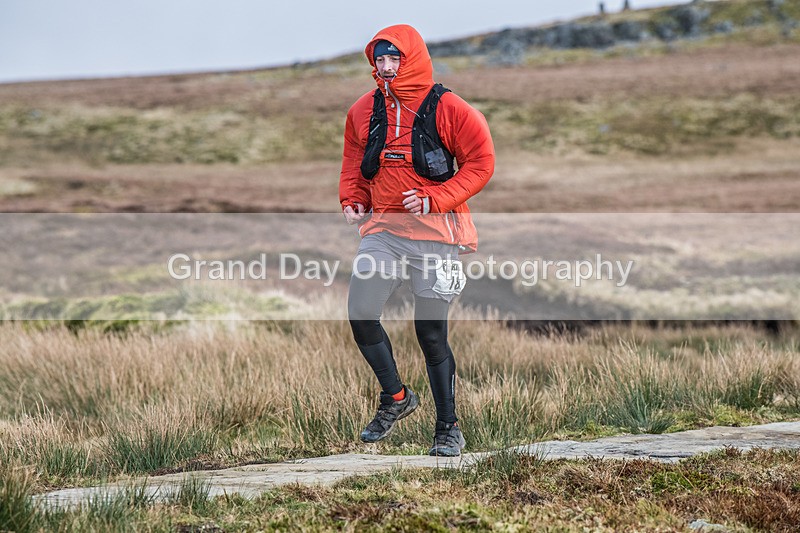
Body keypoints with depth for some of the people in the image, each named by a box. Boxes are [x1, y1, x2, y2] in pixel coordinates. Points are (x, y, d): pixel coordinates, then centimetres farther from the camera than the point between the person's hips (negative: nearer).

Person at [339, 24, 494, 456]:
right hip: (382, 231, 4)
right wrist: (352, 200, 5)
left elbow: (480, 162, -6)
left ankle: (448, 426, 15)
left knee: (431, 332, 0)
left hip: (433, 233, -4)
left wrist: (435, 199, -15)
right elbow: (354, 162, 23)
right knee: (360, 315, -10)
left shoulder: (445, 108, -6)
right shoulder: (364, 111, 8)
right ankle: (395, 397, 14)